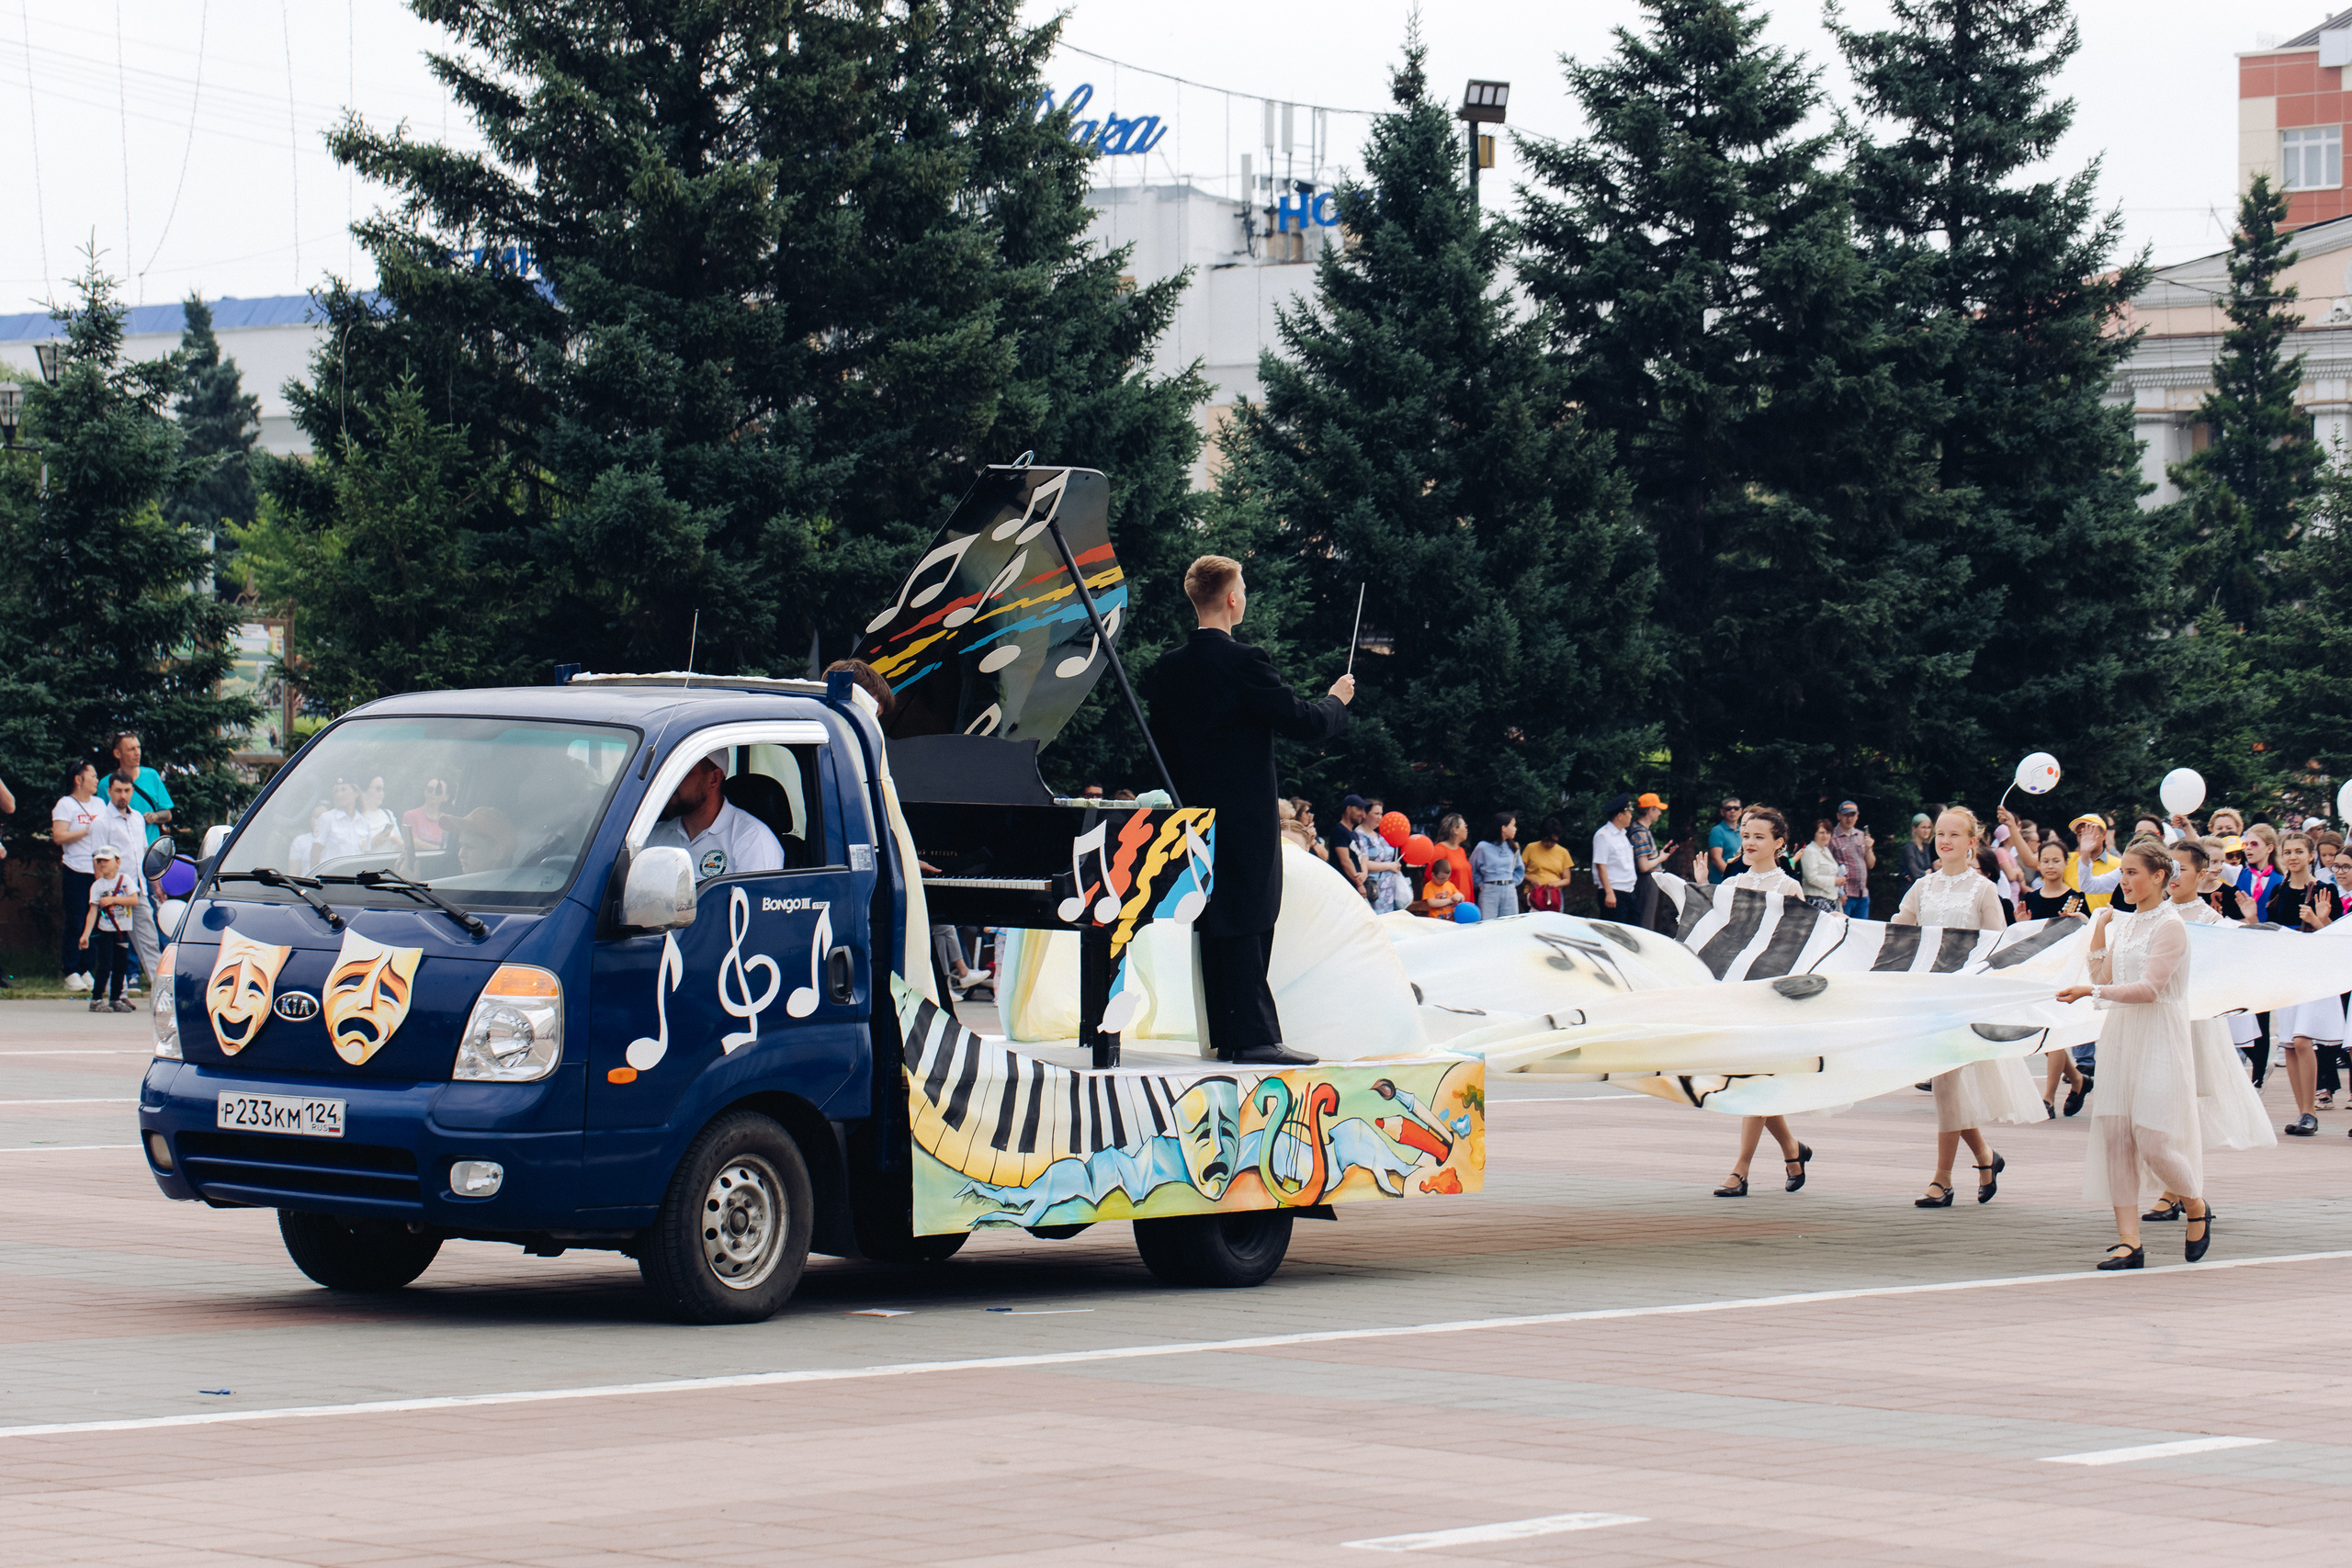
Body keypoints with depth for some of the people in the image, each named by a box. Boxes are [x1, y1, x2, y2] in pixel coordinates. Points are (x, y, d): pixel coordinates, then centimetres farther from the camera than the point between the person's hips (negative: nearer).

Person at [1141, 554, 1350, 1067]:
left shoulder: (1169, 669, 7)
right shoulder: (1243, 663, -16)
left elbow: (1162, 747, 14)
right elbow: (1305, 724, -15)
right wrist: (1337, 699, 5)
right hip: (1245, 817, -8)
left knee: (1214, 924, 11)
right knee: (1247, 924, -7)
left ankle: (1224, 1033, 15)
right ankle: (1253, 1035, -9)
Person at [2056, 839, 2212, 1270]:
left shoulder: (2169, 926, -10)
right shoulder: (2123, 923, 13)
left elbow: (2150, 988, -17)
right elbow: (2104, 978, 12)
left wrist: (2091, 991, -20)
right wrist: (2098, 932, 4)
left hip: (2158, 1040, -7)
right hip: (2119, 1035, 7)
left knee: (2153, 1141, -10)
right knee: (2113, 1135, -3)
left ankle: (2197, 1209, 19)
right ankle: (2128, 1242, -2)